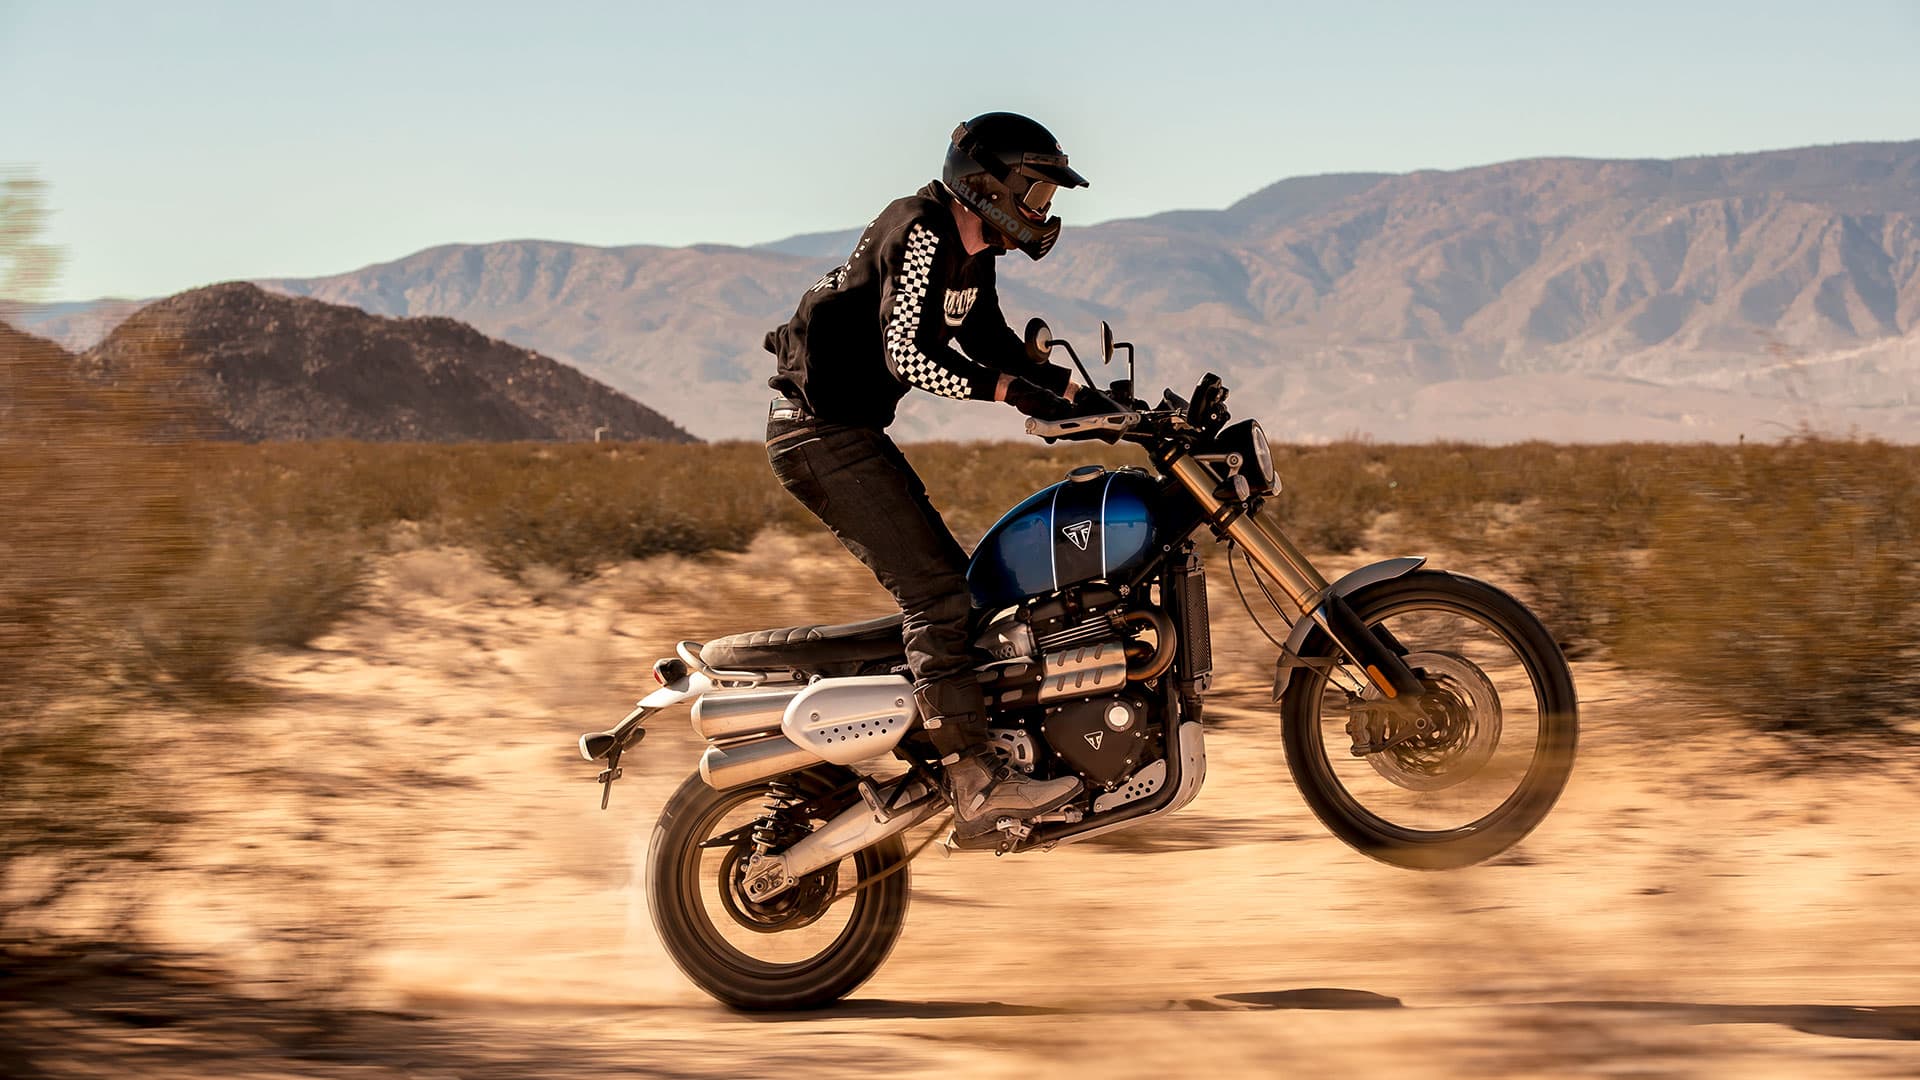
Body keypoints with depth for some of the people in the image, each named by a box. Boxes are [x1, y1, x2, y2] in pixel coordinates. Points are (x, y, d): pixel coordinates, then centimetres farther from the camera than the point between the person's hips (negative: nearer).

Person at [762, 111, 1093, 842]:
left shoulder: (971, 250, 14)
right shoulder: (922, 234, -17)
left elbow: (993, 343, 24)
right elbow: (906, 351, -28)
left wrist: (1083, 391, 11)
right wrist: (1011, 391, -32)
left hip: (854, 431, 11)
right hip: (822, 432, -11)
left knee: (942, 586, 14)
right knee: (936, 590, -18)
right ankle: (976, 786, -24)